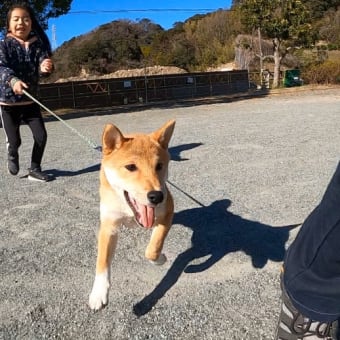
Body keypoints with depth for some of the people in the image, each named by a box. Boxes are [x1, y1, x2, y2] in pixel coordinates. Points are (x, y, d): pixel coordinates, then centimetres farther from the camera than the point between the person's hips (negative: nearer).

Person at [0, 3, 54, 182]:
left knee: (41, 135, -4)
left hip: (30, 101, 3)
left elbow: (44, 64, -11)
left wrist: (45, 67, -37)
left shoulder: (38, 45, -1)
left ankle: (34, 169, 17)